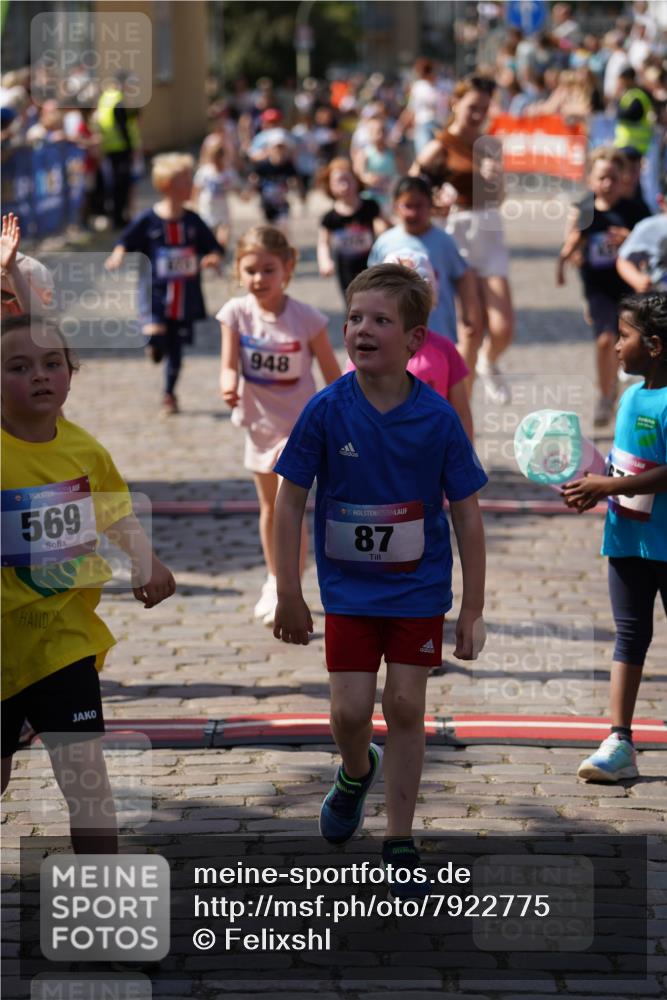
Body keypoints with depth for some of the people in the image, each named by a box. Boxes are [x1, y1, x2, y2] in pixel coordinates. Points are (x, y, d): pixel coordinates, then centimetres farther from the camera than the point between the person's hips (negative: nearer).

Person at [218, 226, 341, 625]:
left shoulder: (307, 319, -18)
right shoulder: (236, 314, -11)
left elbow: (332, 371, -9)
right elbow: (229, 365, -14)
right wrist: (230, 386, -37)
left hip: (299, 424, -4)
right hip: (260, 423, 4)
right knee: (269, 506, 19)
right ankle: (276, 581, 37)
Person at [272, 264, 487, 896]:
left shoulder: (438, 419, -13)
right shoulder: (326, 411, -13)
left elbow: (467, 517, -5)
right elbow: (289, 502, -4)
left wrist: (472, 612, -4)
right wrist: (289, 597, -3)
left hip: (419, 588, 0)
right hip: (347, 589, 0)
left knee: (405, 706, 0)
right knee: (349, 712, -3)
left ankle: (399, 842, 14)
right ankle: (356, 773, 33)